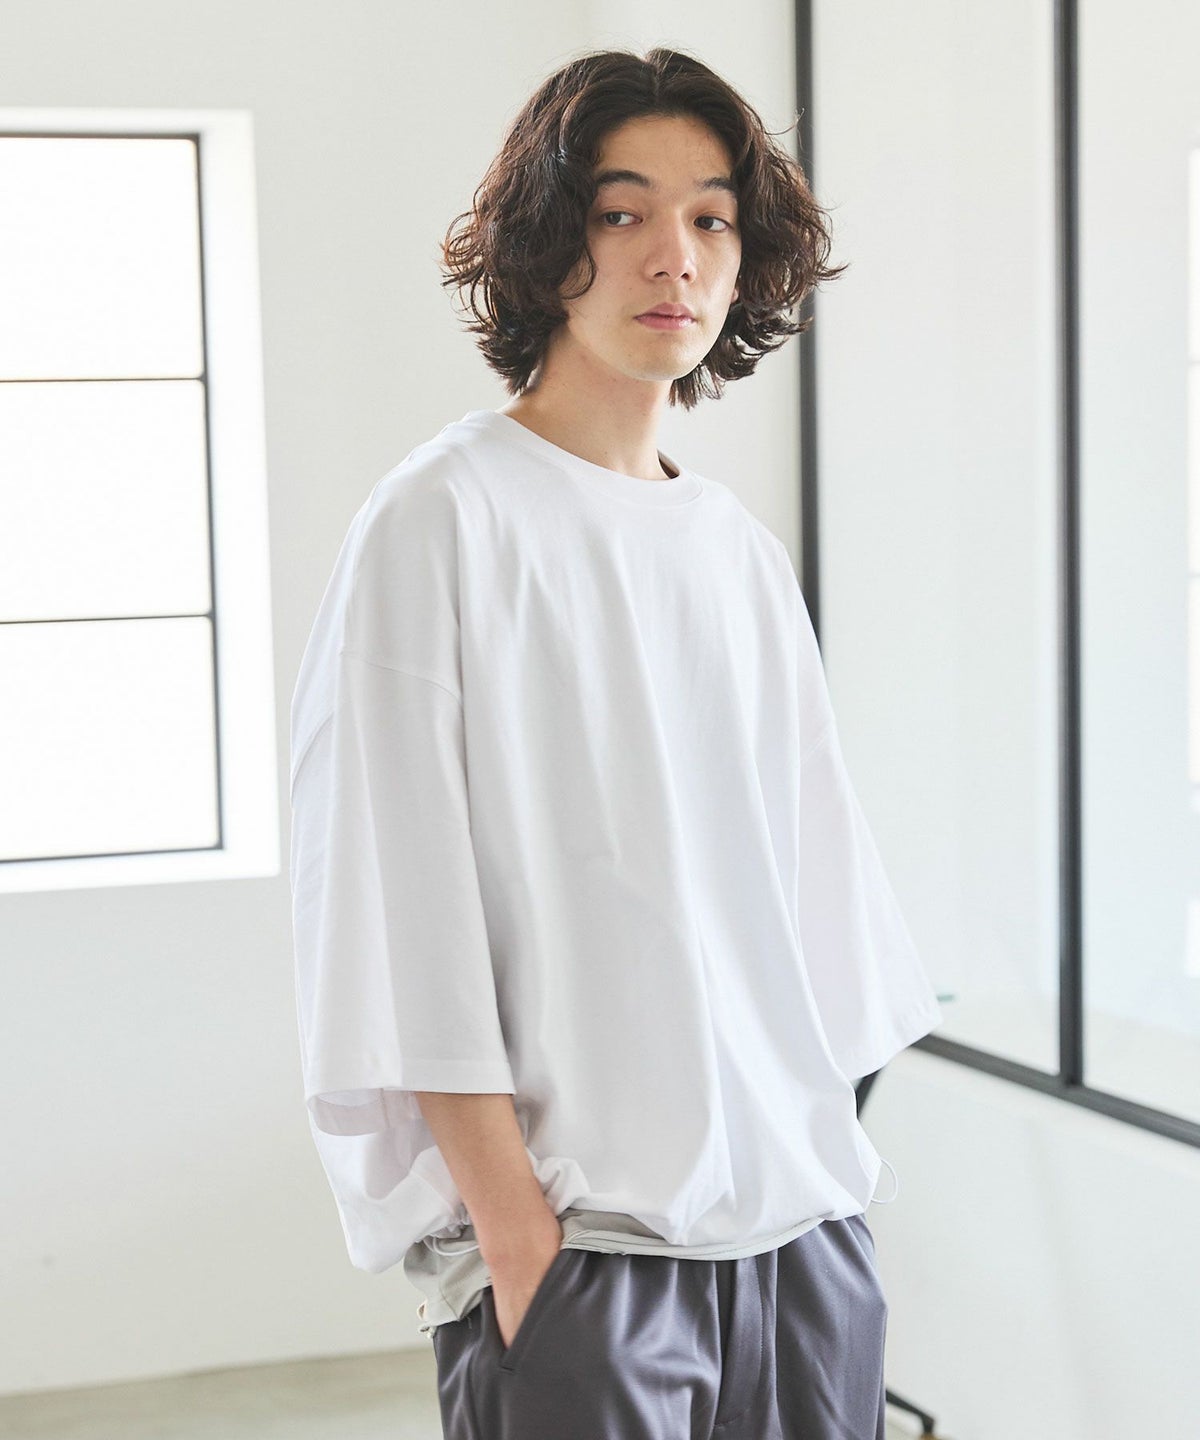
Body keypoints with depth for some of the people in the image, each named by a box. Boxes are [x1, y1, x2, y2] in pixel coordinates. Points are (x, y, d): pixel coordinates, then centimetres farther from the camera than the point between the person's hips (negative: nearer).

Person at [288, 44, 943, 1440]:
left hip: (802, 1220, 6)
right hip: (580, 1242, -5)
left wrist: (828, 1156, 9)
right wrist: (514, 1235, -15)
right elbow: (404, 910, -11)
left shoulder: (743, 551, 12)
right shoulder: (441, 521, -6)